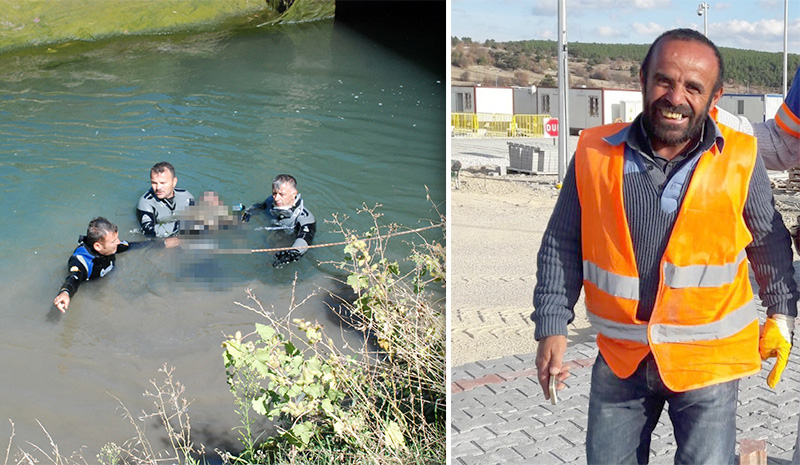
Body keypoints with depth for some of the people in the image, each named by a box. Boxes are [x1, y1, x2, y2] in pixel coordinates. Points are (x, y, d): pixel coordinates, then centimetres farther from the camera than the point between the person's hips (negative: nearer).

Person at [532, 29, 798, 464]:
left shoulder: (740, 160, -8)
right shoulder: (595, 154, -7)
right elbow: (561, 246, 2)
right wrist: (552, 327, -2)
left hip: (707, 359, -1)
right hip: (619, 358, 2)